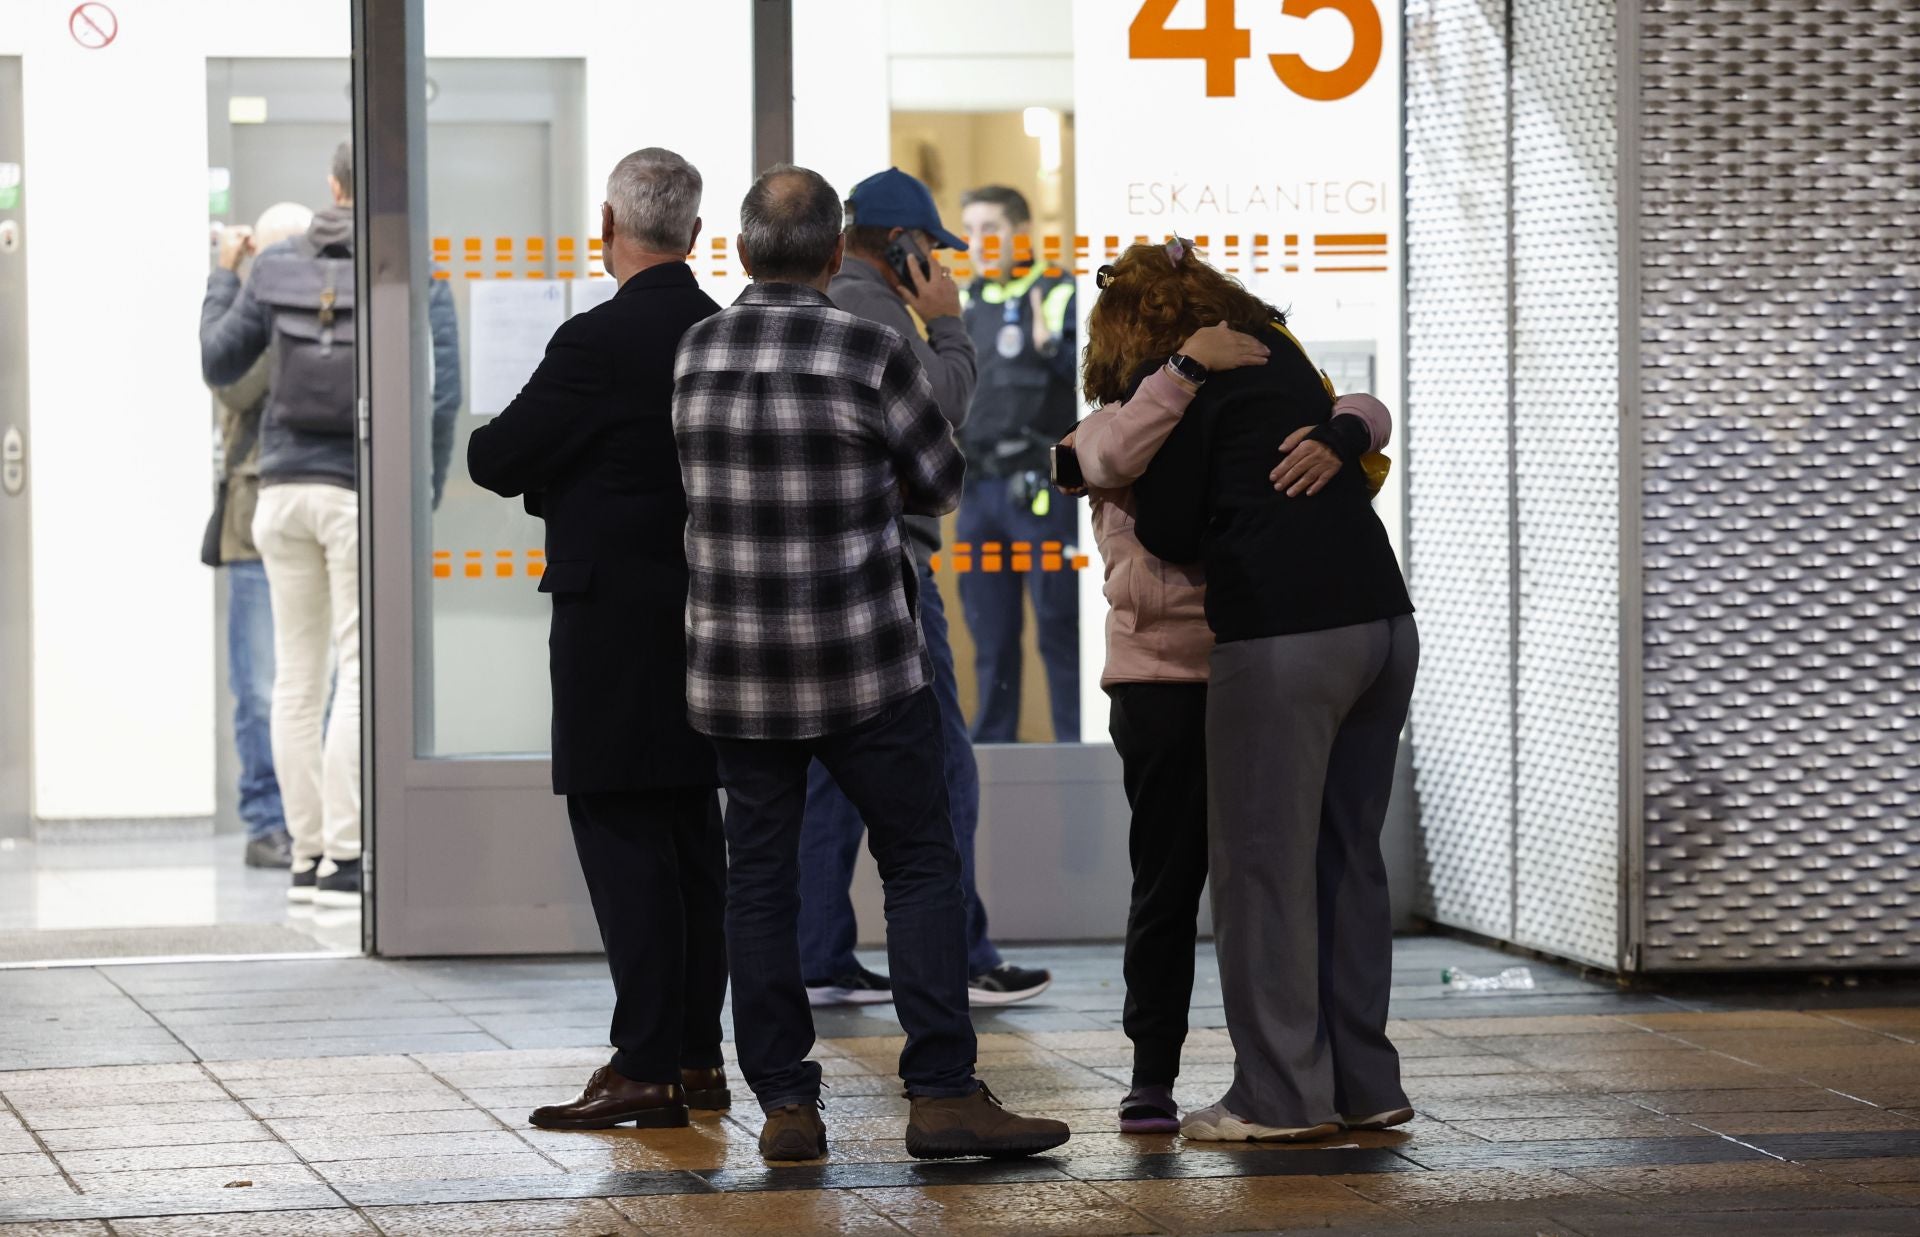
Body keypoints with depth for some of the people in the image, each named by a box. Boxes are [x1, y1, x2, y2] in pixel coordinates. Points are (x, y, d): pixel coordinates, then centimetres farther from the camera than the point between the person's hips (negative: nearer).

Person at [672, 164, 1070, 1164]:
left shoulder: (694, 353, 2)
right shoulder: (870, 352, -11)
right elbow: (938, 484, 1)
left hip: (734, 669, 4)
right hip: (861, 667, -4)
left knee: (760, 880, 8)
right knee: (922, 866, 4)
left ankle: (784, 1105, 7)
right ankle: (942, 1092, -3)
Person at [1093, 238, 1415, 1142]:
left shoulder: (1174, 377, -1)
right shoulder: (1280, 355, 20)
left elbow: (1167, 533, -2)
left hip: (1283, 636, -8)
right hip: (1384, 622, 8)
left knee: (1263, 864, -1)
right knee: (1348, 859, 13)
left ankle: (1282, 1095, 1)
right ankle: (1363, 1084, 16)